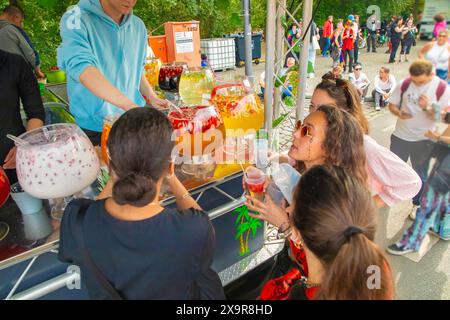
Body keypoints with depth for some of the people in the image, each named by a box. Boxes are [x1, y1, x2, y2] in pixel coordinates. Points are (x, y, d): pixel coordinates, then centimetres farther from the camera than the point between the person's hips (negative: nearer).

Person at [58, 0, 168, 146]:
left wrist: (152, 98, -2)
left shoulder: (138, 26, 4)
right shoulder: (77, 20, -13)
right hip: (94, 128, -4)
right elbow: (82, 68, -29)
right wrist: (129, 105, -41)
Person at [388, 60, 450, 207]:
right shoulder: (404, 84, -9)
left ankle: (419, 204, 33)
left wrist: (427, 107, -31)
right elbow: (392, 104, 0)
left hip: (424, 139, -2)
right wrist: (399, 113, -22)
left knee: (420, 175, 13)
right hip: (400, 135, 2)